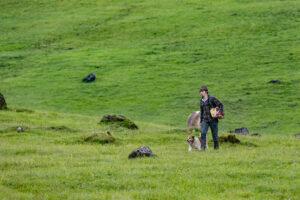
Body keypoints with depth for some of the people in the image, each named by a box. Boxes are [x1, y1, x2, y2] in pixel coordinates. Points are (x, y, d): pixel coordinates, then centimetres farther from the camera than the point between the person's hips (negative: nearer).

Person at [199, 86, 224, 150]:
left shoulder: (212, 99, -6)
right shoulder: (201, 101, 12)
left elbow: (221, 105, -6)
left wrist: (222, 113, -18)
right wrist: (201, 121, 17)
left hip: (213, 120, -4)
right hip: (205, 120, 4)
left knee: (214, 134, 3)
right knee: (203, 133, -15)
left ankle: (216, 147, 17)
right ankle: (202, 147, -14)